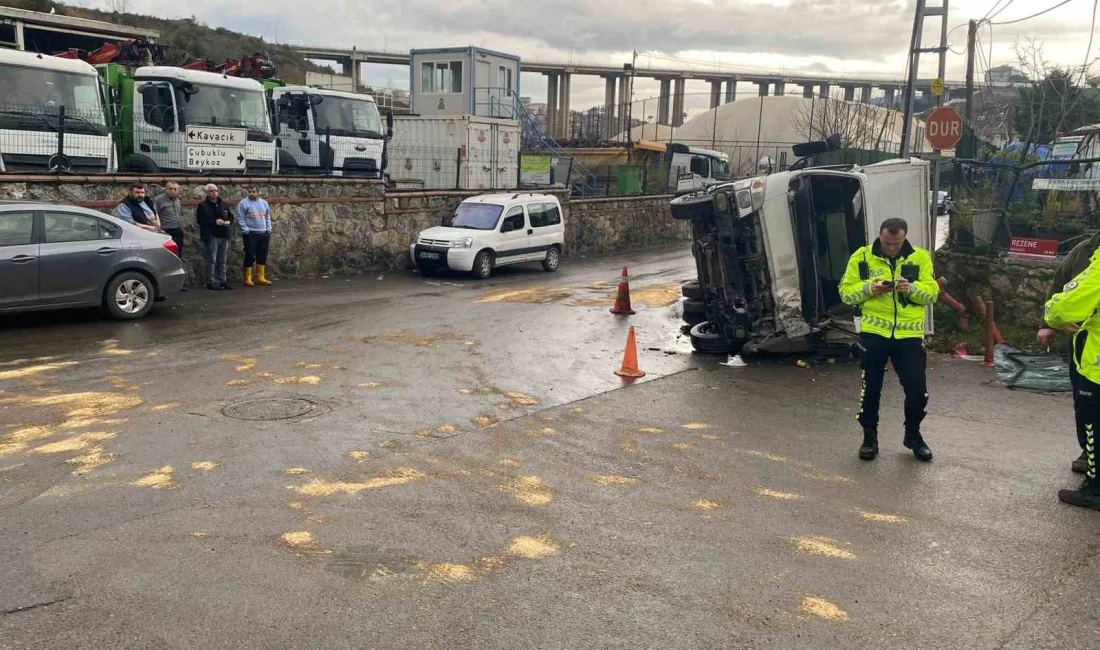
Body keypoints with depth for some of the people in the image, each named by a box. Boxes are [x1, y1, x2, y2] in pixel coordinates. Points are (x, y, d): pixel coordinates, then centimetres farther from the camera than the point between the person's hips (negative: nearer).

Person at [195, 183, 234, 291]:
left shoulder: (224, 205, 15)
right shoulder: (202, 206, -2)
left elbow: (230, 216, 22)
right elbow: (200, 220, -12)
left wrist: (229, 221, -2)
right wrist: (214, 222, -19)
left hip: (224, 236, 6)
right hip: (211, 236, -6)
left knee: (222, 261, 11)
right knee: (211, 260, -6)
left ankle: (222, 281, 18)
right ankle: (211, 282, -3)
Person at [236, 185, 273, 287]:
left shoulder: (264, 203, 13)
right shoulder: (243, 203, -3)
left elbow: (268, 218, 17)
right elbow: (240, 219, -7)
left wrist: (268, 231, 8)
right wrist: (246, 231, -13)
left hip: (263, 234, 5)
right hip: (250, 234, -5)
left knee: (262, 256, 7)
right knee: (250, 256, -5)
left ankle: (260, 277, 16)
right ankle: (247, 279, 2)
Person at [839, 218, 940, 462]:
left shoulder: (920, 257, 3)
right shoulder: (862, 257, 0)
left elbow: (932, 292, 1)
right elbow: (846, 292, 0)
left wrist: (912, 288, -19)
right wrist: (868, 288, -18)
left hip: (909, 334, 1)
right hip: (873, 333, -1)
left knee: (917, 390, 4)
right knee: (871, 388, 8)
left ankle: (913, 435, 28)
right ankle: (870, 437, 25)